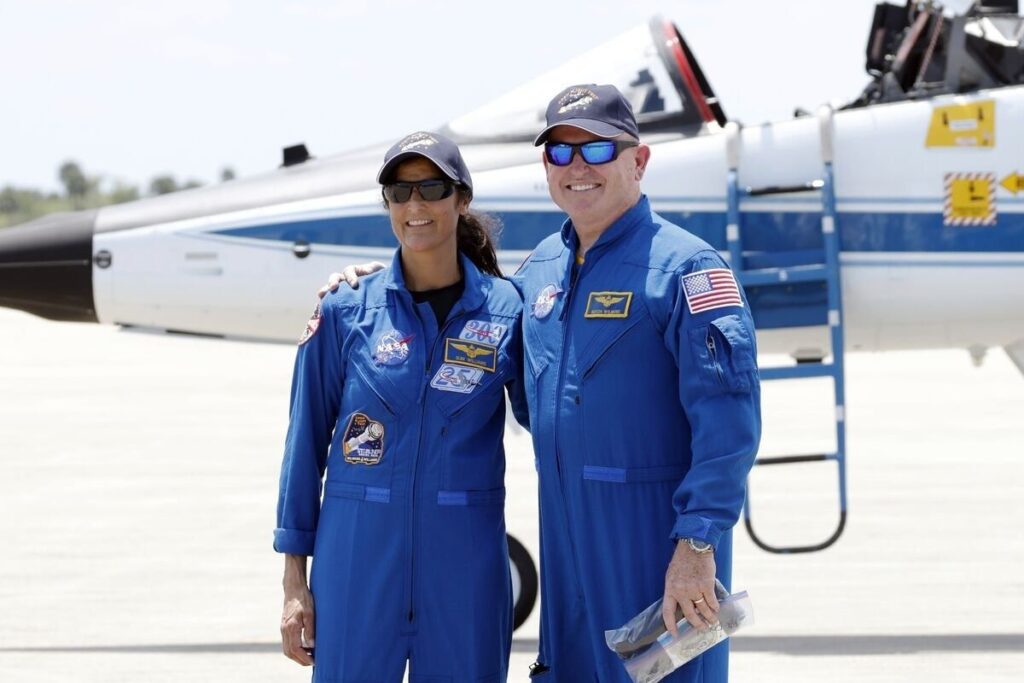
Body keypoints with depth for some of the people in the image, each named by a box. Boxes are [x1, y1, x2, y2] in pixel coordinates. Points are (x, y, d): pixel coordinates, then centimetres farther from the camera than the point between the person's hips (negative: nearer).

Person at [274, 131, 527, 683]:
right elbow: (306, 443, 5)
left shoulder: (507, 312, 1)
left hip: (465, 560, 0)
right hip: (358, 553, 0)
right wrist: (294, 581, 3)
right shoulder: (344, 313, 1)